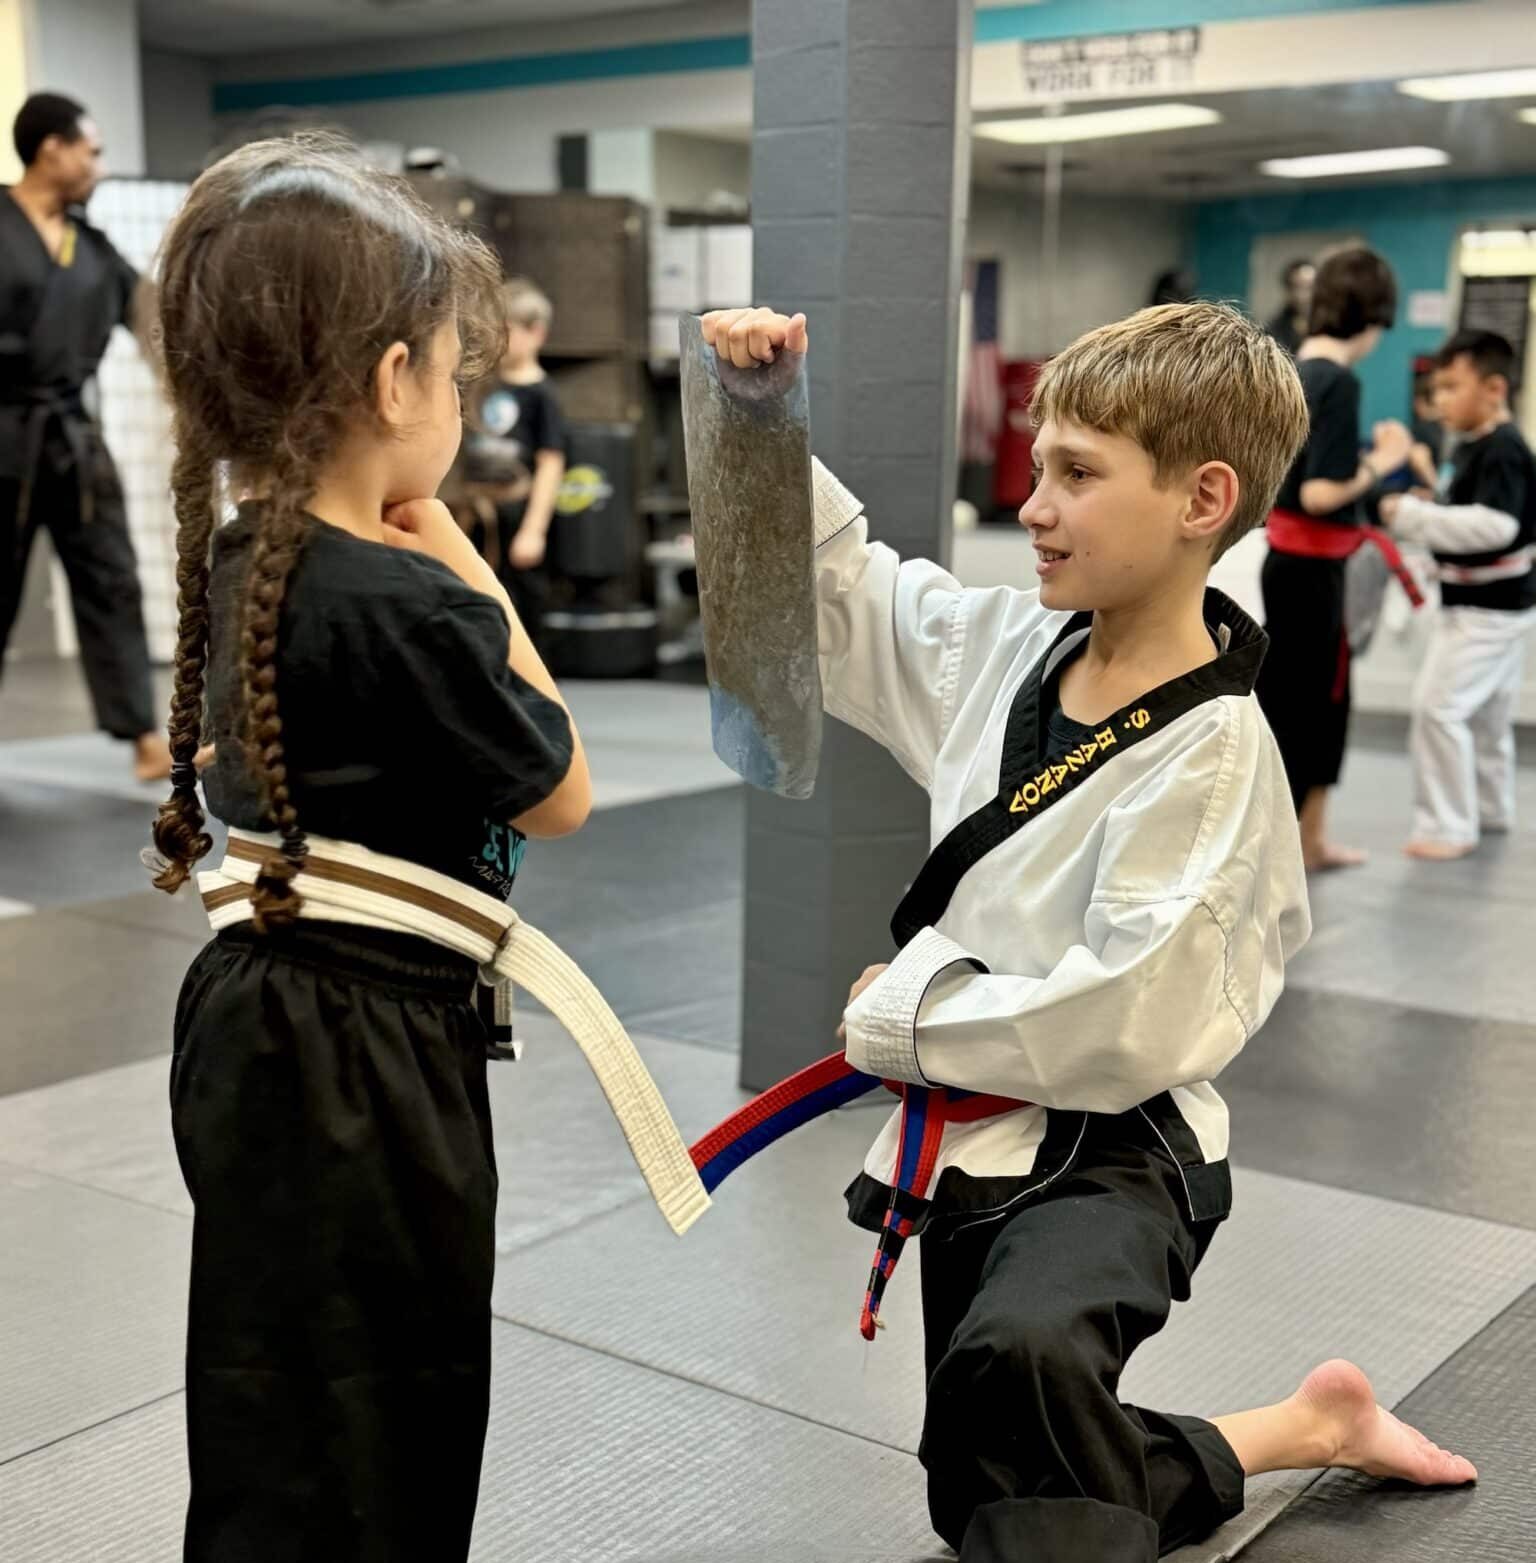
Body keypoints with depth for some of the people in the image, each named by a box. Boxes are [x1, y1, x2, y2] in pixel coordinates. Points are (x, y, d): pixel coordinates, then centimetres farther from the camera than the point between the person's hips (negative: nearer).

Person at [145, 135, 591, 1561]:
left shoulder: (237, 567, 3)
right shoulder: (405, 611, -24)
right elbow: (560, 795, -10)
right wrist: (466, 568, -9)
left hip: (263, 1021, 9)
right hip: (369, 1058, -9)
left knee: (275, 1428, 24)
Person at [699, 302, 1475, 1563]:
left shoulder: (1209, 752, -21)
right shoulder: (1014, 646, -1)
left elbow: (1121, 1025, -25)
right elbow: (841, 590, 14)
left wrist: (903, 1020, -13)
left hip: (1108, 1151, -8)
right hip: (977, 1146, 8)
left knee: (1018, 1358, -41)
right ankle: (1307, 1430, 38)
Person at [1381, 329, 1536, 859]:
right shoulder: (1473, 445, 9)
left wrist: (1412, 514, -29)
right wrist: (1423, 510, 1)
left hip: (1491, 609, -10)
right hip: (1475, 602, 10)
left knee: (1439, 706, -13)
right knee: (1485, 711, 22)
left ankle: (1448, 826, -5)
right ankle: (1489, 808, 38)